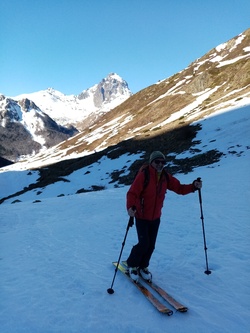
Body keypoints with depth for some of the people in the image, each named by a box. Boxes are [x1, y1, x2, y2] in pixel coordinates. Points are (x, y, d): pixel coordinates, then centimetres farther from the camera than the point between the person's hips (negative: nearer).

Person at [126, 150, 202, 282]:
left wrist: (193, 186, -11)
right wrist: (131, 207, -40)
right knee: (144, 243, -9)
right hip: (141, 217, -5)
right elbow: (132, 193, -23)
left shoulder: (166, 177, -1)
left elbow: (179, 188, 4)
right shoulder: (143, 175, -19)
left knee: (151, 245, 9)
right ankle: (132, 265, 18)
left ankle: (143, 267, 34)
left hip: (156, 218, 5)